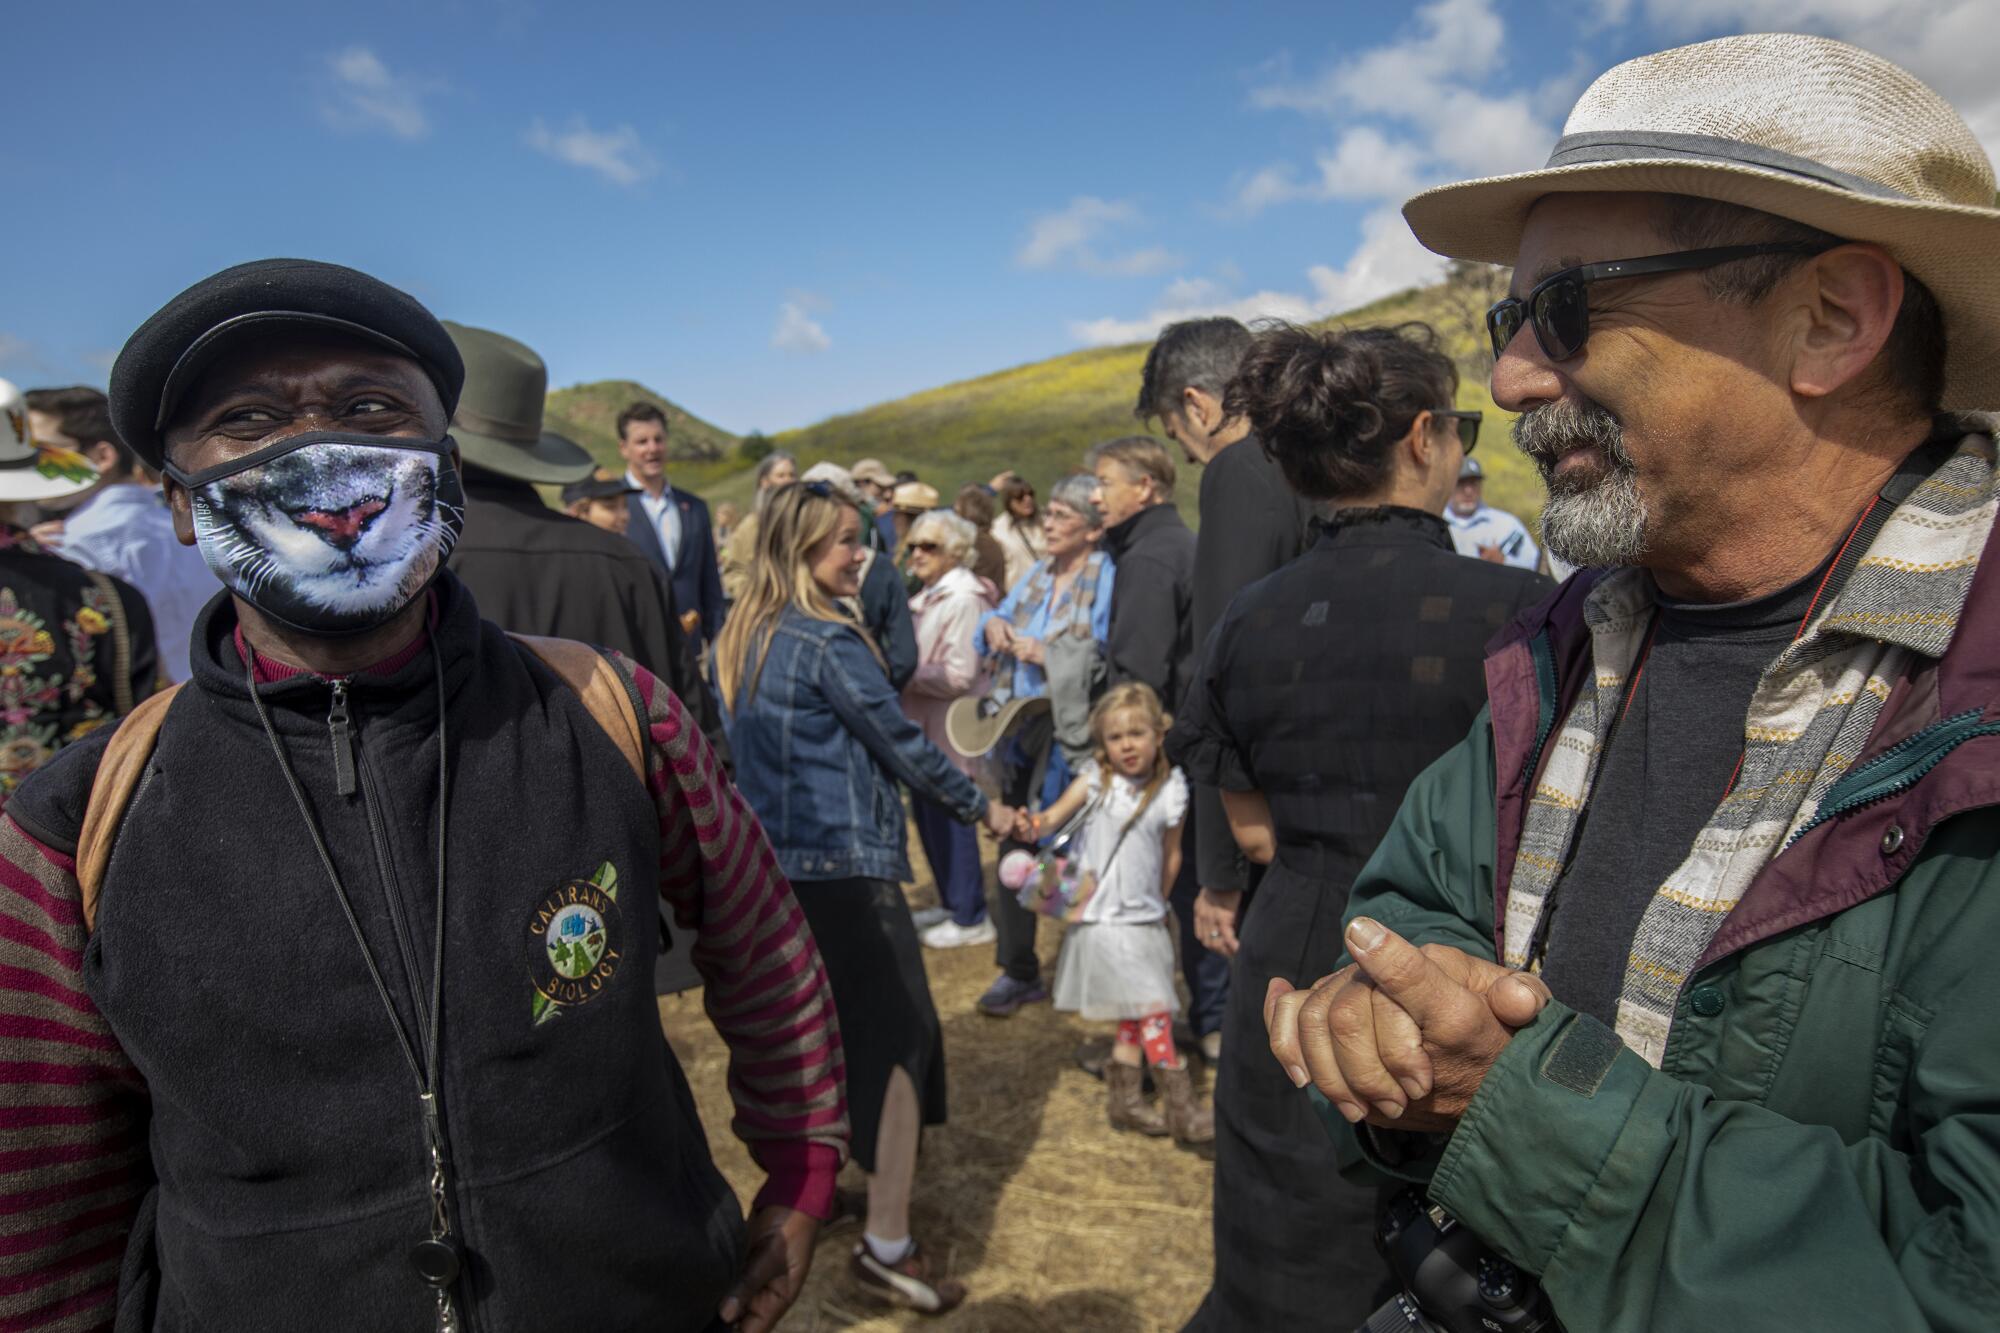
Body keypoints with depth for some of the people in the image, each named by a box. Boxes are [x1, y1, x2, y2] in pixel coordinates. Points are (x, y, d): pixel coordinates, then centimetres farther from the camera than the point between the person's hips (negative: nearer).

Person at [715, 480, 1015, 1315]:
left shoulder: (740, 638, 9)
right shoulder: (830, 642, -16)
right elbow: (902, 744, -12)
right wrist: (984, 809, 0)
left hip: (768, 864, 9)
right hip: (844, 868, -9)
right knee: (897, 1040, -1)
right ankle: (887, 1248, 2)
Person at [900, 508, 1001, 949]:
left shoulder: (963, 598, -15)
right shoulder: (929, 595, 13)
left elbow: (958, 675, -19)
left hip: (950, 728, -9)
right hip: (925, 725, 9)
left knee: (948, 815, -2)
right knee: (928, 813, 14)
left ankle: (969, 918, 11)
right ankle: (952, 904, 29)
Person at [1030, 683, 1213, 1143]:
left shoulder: (1170, 792, -1)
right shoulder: (1095, 782, -7)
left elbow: (1171, 856, 8)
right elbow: (1052, 817, -9)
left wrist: (1158, 903, 13)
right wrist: (1029, 826, -30)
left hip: (1145, 918, 4)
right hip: (1102, 917, -4)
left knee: (1135, 1018, 10)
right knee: (1151, 1010, -5)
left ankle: (1124, 1098, 26)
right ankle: (1181, 1108, 3)